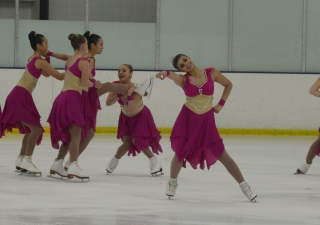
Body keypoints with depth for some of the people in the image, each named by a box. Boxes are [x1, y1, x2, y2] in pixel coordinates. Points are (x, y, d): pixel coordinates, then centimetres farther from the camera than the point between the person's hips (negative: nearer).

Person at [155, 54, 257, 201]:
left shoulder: (211, 73, -8)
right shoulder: (184, 80, -12)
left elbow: (228, 85, 8)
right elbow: (175, 78, -37)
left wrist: (221, 104, -1)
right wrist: (167, 74, -61)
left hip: (206, 120, 0)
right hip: (187, 119, 0)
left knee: (222, 155, 1)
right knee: (180, 152, -3)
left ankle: (244, 185, 12)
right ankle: (172, 182, 25)